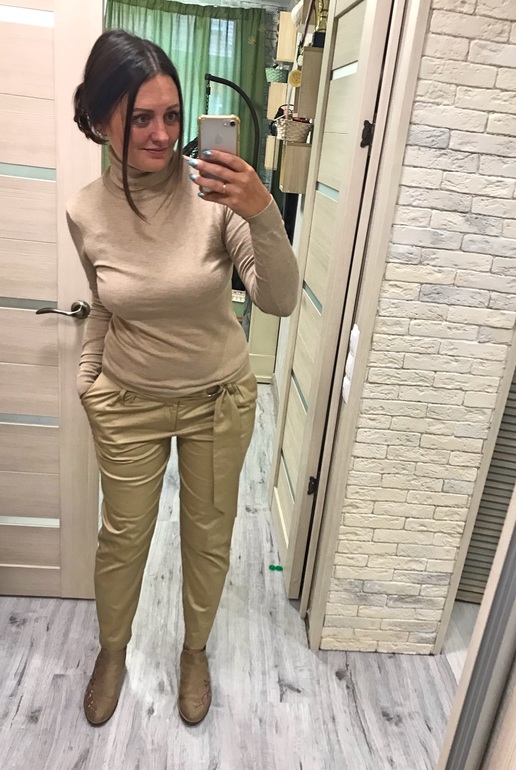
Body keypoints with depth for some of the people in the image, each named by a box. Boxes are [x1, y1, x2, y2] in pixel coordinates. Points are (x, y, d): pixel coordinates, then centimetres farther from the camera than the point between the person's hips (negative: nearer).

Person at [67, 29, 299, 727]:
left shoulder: (215, 191, -19)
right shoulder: (86, 212, -10)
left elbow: (279, 300, -26)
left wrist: (262, 215, -40)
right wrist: (86, 377, 8)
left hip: (220, 398, -1)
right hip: (129, 402, 2)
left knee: (208, 537, 16)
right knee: (123, 536, 17)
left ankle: (195, 651, 47)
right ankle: (112, 652, 49)